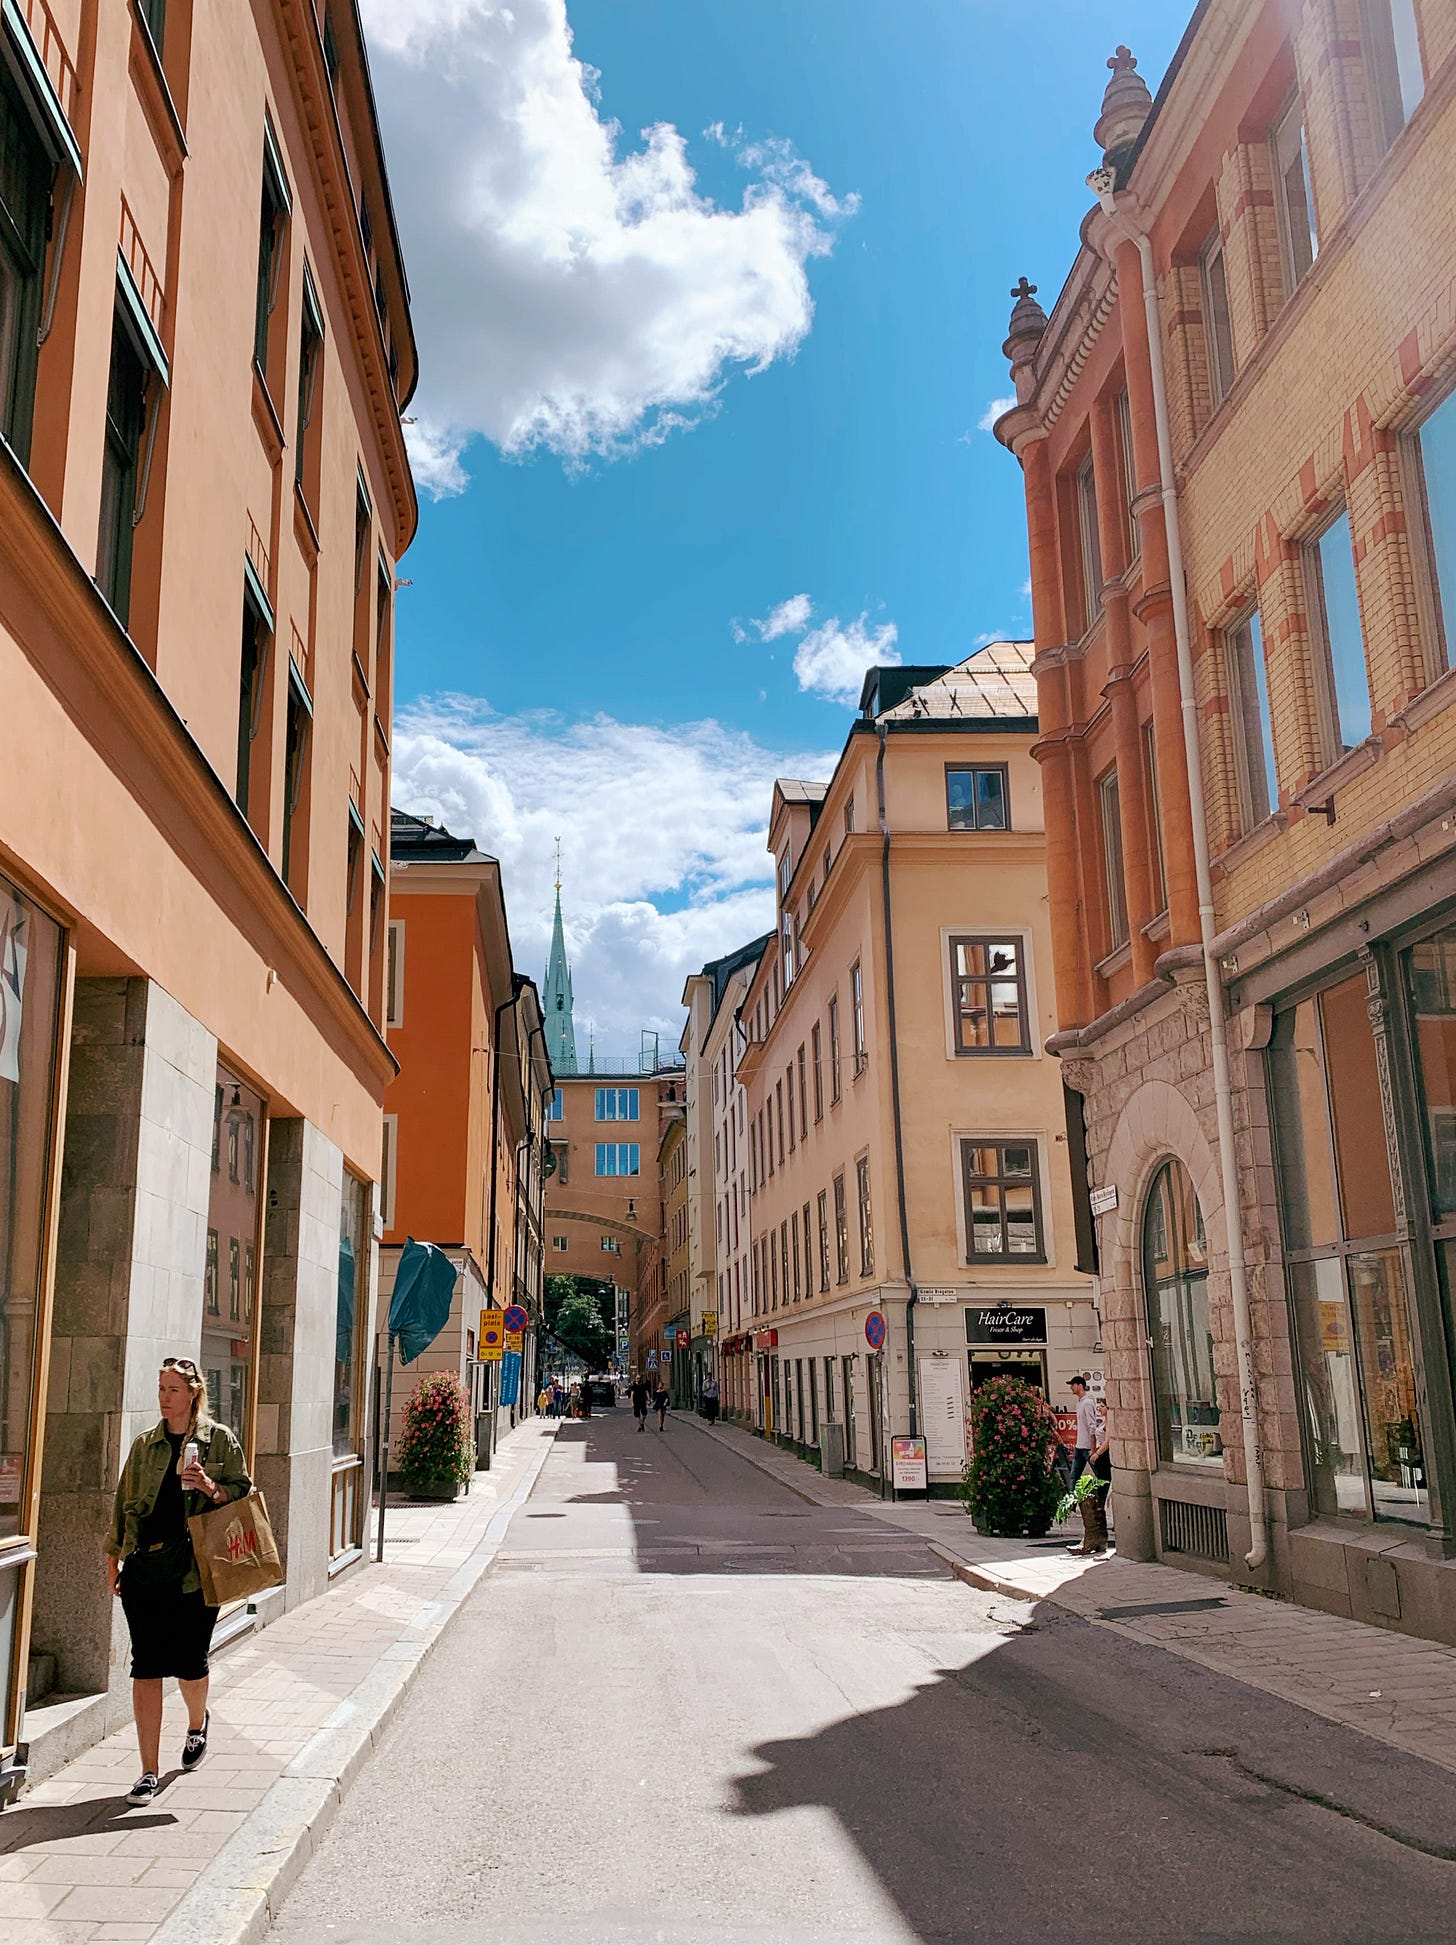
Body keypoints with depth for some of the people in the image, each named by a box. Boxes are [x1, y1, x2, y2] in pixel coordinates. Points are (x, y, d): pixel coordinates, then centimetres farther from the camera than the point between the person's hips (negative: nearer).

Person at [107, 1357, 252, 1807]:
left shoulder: (219, 1439, 1)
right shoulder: (144, 1445, 10)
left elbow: (243, 1493, 3)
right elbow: (124, 1501, 15)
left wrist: (211, 1487, -16)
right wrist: (114, 1556, 12)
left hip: (195, 1568, -2)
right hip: (144, 1567, 2)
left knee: (190, 1663, 4)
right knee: (146, 1668, 0)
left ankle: (197, 1723, 38)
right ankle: (149, 1771, 8)